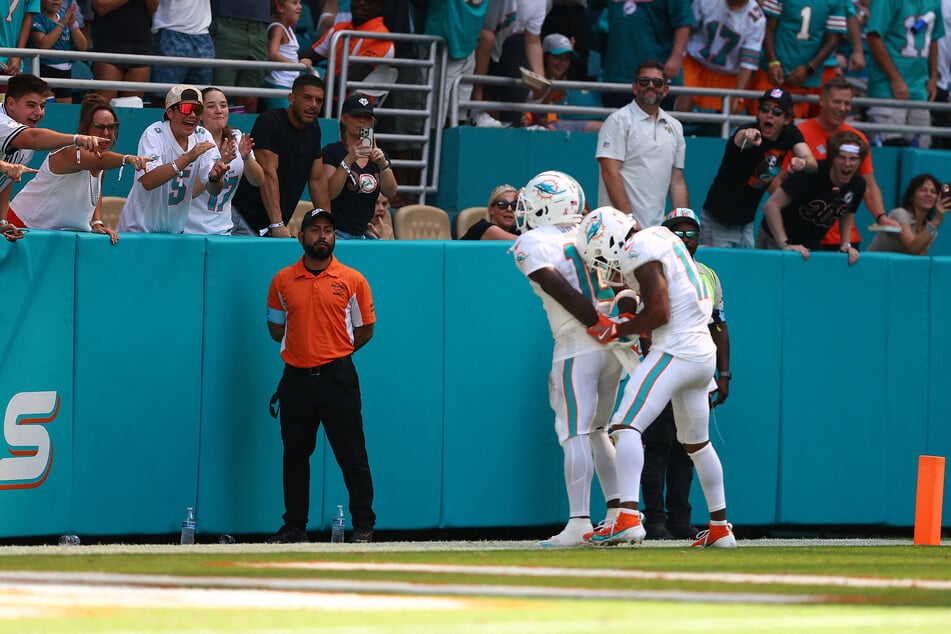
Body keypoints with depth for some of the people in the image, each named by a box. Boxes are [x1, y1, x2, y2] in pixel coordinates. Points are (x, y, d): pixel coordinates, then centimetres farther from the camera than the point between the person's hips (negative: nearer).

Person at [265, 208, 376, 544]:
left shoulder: (353, 280, 2)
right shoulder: (282, 280, 7)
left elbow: (364, 330, 7)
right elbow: (276, 327, 16)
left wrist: (333, 352, 3)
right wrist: (304, 346, 7)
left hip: (337, 376, -3)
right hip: (296, 377, 3)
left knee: (352, 454, -3)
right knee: (295, 455, 7)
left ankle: (364, 525, 2)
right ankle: (294, 526, 14)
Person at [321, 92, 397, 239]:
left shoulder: (379, 154, 14)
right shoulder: (332, 152, -3)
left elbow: (390, 192, 0)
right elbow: (329, 193, -17)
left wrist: (383, 164, -18)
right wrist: (349, 159, -25)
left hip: (362, 234, 6)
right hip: (336, 232, -6)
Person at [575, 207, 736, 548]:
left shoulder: (640, 251, -12)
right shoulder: (662, 236, 17)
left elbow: (659, 312, -18)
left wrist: (616, 331, -6)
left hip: (674, 350, -10)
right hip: (704, 352, 10)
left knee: (626, 426, -16)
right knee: (697, 443, 22)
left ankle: (629, 517, -31)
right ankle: (720, 527, 28)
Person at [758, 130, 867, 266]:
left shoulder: (858, 185, -10)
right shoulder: (811, 173, -28)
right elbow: (771, 205, -31)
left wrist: (846, 244, 2)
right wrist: (785, 245, -34)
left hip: (811, 249, 5)